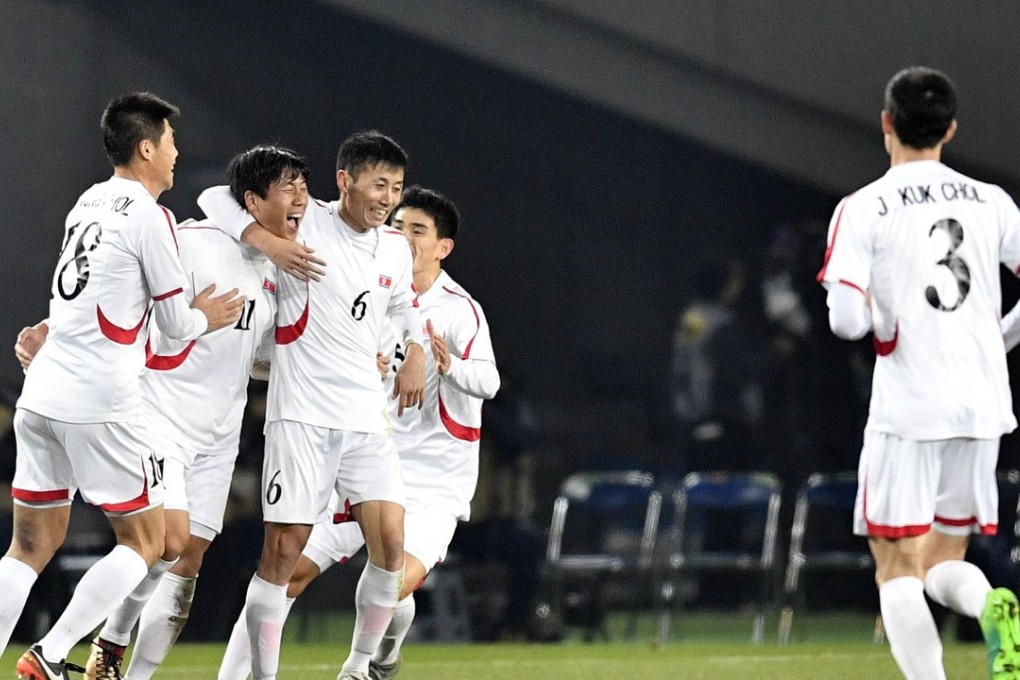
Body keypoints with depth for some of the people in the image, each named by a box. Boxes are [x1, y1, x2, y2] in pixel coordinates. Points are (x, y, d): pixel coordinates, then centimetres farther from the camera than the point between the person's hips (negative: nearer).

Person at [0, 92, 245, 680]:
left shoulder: (89, 202, 15)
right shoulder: (150, 217, -8)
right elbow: (176, 324, -1)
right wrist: (205, 317, 20)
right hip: (99, 405, -7)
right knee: (146, 542, 5)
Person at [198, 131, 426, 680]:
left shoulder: (395, 248, 12)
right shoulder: (304, 222, -5)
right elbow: (216, 199, -8)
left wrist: (415, 353, 17)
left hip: (366, 418, 5)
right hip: (301, 414, -5)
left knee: (391, 542, -8)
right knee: (284, 548, -7)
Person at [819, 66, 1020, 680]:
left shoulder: (863, 210, -5)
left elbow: (848, 319, -14)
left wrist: (877, 318, 8)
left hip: (907, 409, -4)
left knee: (898, 568, 2)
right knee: (945, 563, 16)